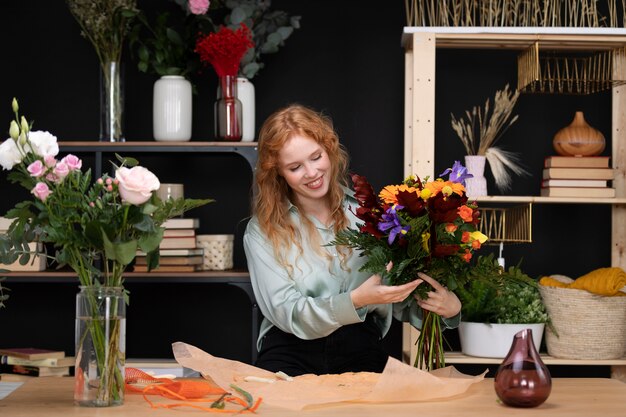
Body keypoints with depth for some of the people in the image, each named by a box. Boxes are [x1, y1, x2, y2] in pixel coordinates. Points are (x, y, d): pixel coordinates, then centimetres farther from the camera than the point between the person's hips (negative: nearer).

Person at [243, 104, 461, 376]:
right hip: (291, 351, -2)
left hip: (360, 346, 3)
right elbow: (286, 312, -5)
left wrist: (447, 307, -11)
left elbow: (403, 301, 11)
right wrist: (356, 300, -21)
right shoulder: (262, 230, 4)